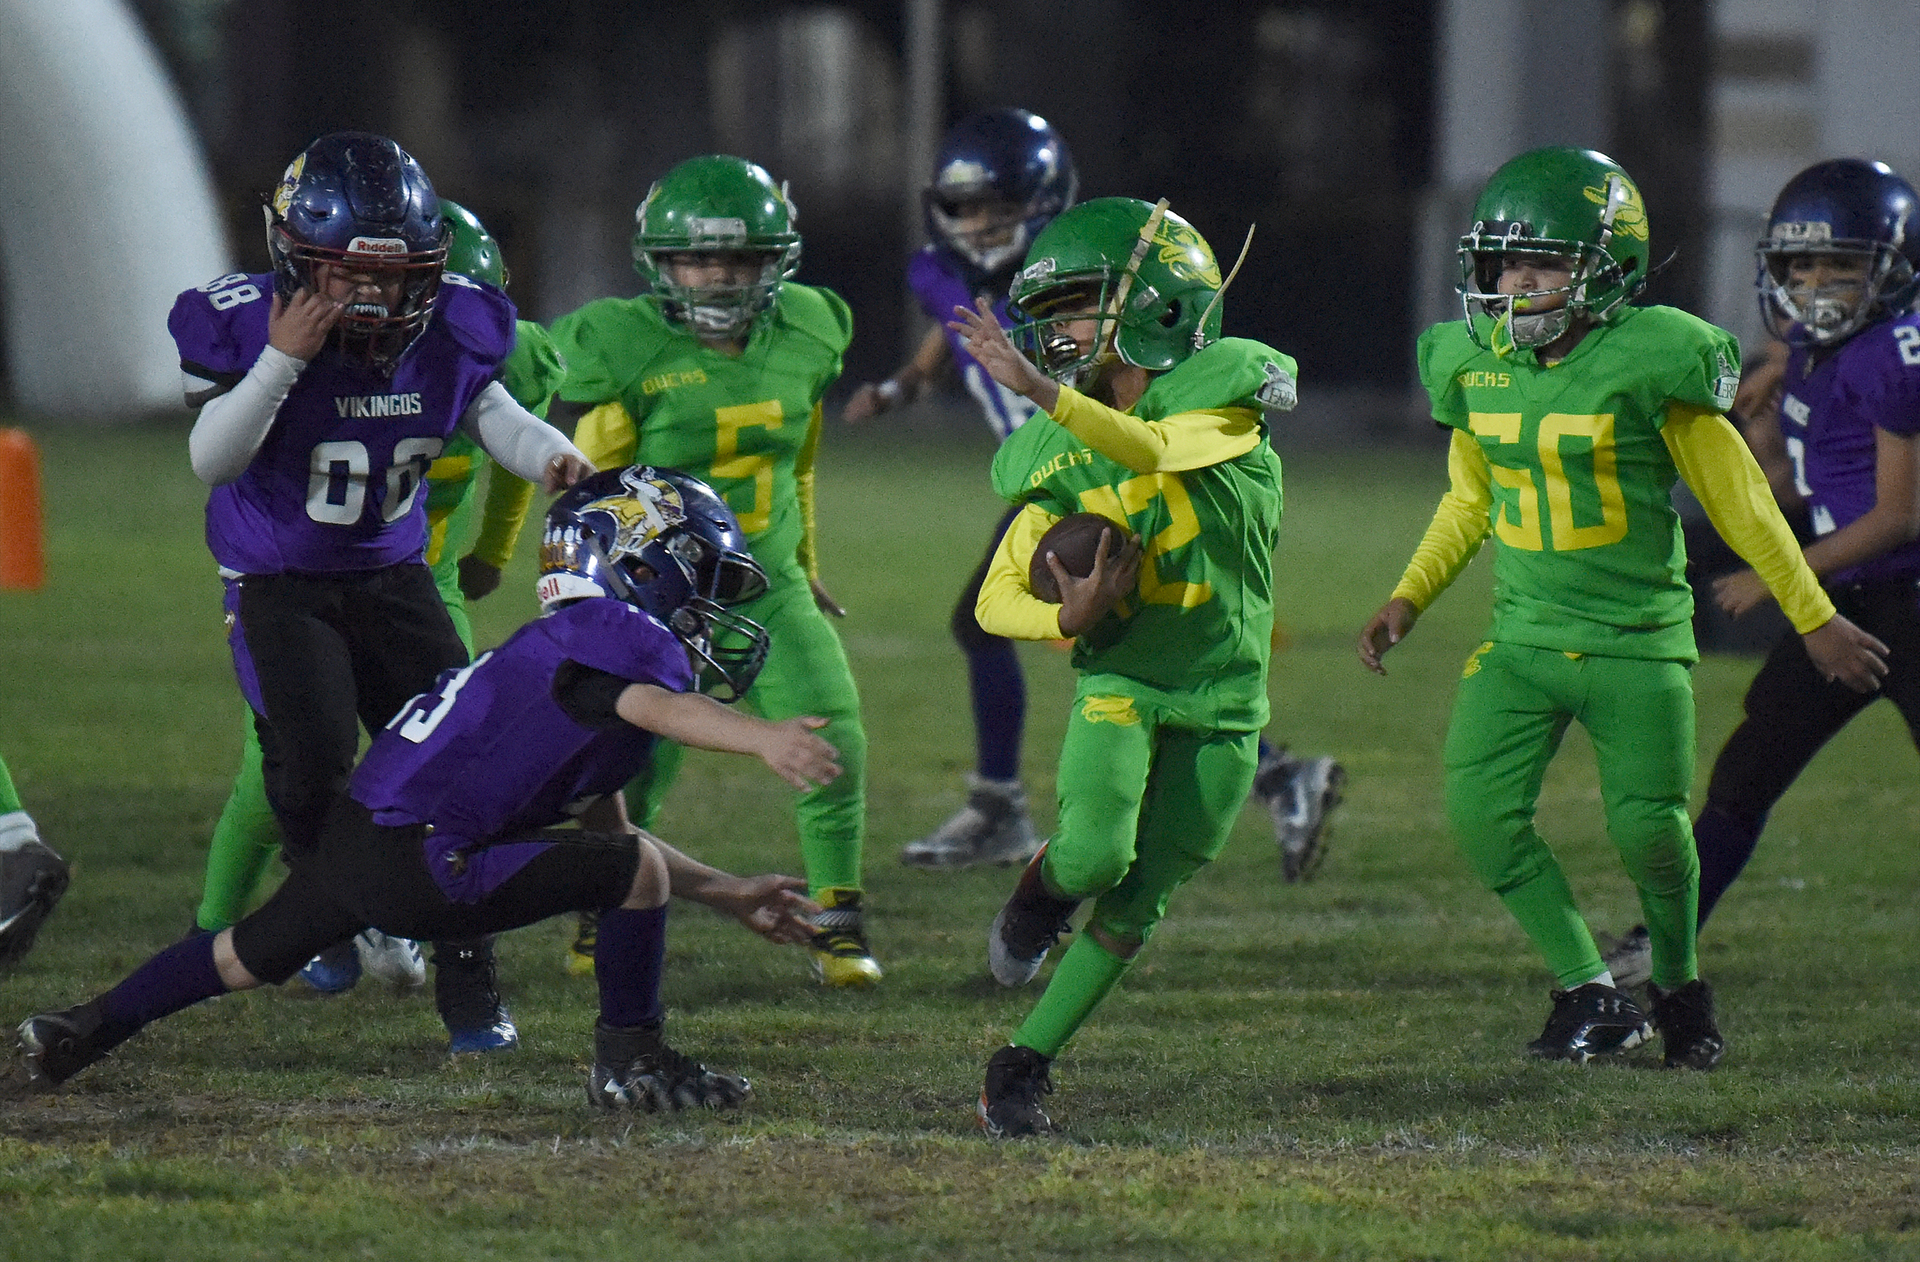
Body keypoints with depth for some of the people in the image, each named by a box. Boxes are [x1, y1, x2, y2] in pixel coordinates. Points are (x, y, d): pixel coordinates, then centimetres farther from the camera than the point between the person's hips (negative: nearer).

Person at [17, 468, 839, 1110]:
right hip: (412, 866, -10)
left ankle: (82, 1031, 52)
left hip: (353, 838, 10)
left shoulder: (586, 642, 20)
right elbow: (659, 706, -35)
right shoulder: (616, 632, -11)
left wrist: (731, 895, 25)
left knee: (253, 955, 33)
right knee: (638, 869, -13)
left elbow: (606, 832, 26)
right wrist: (762, 738, -51)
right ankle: (630, 1063, 1)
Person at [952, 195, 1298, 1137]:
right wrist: (1069, 619, -20)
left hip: (1220, 704, -1)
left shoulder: (1226, 387, -9)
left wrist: (1038, 387, -42)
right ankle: (1045, 884, 9)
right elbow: (997, 599, 2)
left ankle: (1024, 1065, 12)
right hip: (1119, 679, 1)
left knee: (1134, 903, 2)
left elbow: (1155, 449, -30)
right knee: (1095, 854, -24)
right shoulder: (1055, 455, 1)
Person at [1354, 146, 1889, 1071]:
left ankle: (1679, 986, 21)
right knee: (1482, 812, -12)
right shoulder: (1474, 366, 2)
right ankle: (1591, 995, 2)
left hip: (1638, 637, -4)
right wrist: (1408, 598, 7)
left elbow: (1735, 497, -5)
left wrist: (1815, 619, 0)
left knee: (1646, 826, -9)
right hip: (1522, 637, 4)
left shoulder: (1647, 362, -13)